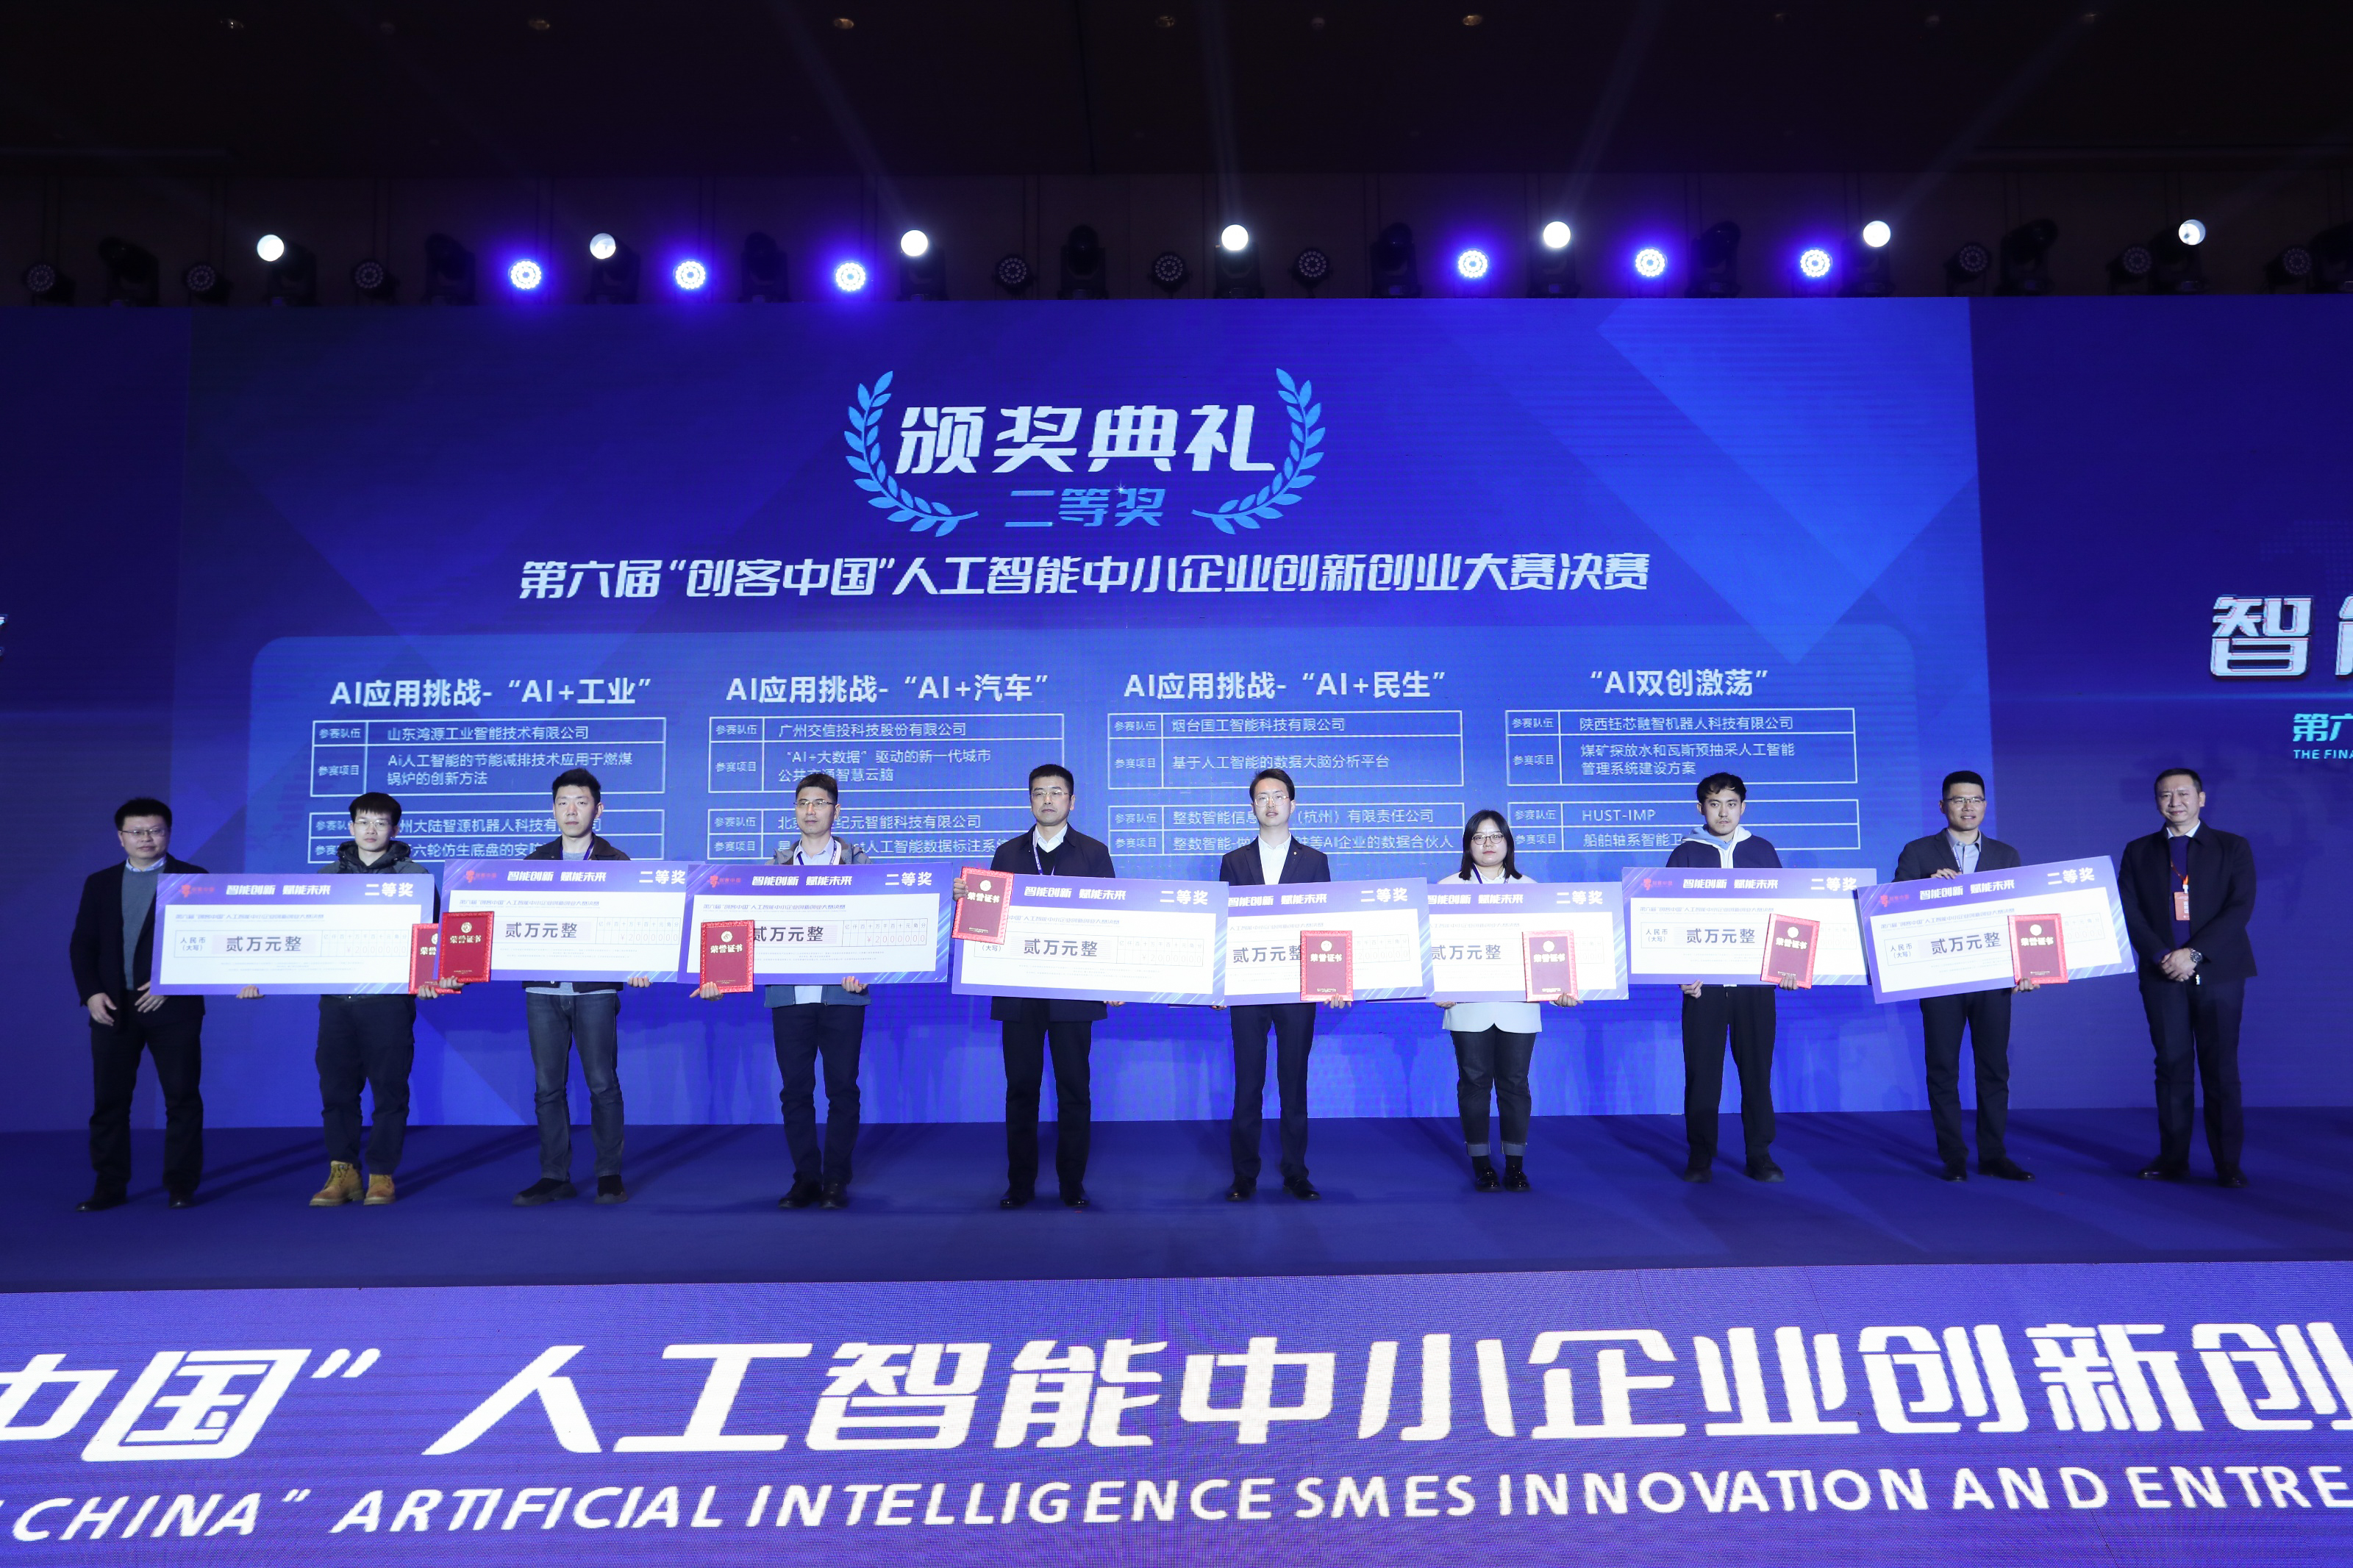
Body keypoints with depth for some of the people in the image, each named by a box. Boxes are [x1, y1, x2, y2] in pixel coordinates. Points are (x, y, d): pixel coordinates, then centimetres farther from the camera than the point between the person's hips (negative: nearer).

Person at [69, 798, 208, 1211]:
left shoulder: (194, 879, 2)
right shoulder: (99, 883, 14)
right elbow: (82, 945, 10)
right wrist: (91, 993, -4)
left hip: (172, 1006, -3)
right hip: (112, 1008, 3)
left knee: (182, 1097, -1)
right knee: (108, 1099, 4)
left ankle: (181, 1184, 7)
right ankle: (110, 1185, 14)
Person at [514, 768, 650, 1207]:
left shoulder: (617, 864, 4)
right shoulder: (535, 863, 12)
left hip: (595, 989, -3)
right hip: (543, 990, 3)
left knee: (602, 1083, -1)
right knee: (548, 1086, 4)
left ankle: (610, 1174, 9)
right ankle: (554, 1176, 12)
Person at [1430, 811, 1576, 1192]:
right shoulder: (1448, 888, 8)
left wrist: (1560, 988, -8)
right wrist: (1437, 989, -11)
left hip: (1518, 1006, 1)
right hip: (1468, 1006, -1)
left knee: (1514, 1082, 3)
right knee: (1474, 1082, 2)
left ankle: (1515, 1164, 14)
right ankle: (1481, 1164, 13)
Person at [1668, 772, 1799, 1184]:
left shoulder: (1762, 851, 10)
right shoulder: (1686, 854, 6)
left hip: (1755, 978, 1)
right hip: (1703, 980, -1)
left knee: (1757, 1065, 3)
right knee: (1702, 1067, 1)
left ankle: (1760, 1154, 11)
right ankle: (1700, 1155, 10)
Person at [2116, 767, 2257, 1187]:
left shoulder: (2233, 848, 5)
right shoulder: (2138, 852, 10)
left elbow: (2240, 908, -5)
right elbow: (2129, 913, 4)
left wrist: (2193, 954, -14)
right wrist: (2161, 956, -11)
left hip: (2218, 974, -1)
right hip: (2163, 975, 1)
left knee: (2221, 1069, 0)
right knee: (2172, 1067, 2)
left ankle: (2227, 1164, 6)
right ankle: (2172, 1159, 7)